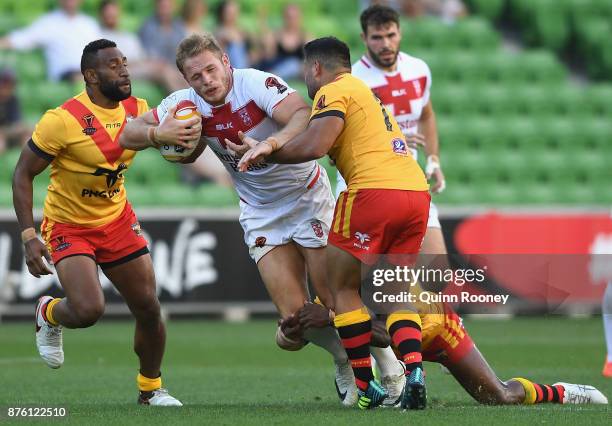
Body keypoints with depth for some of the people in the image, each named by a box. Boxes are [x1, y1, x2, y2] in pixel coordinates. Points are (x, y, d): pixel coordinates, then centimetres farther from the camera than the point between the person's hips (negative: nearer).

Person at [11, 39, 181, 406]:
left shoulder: (138, 110, -5)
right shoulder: (63, 120, -22)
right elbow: (23, 175, -15)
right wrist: (29, 237, -20)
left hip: (118, 220, 5)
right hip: (68, 225, -5)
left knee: (149, 308, 3)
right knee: (89, 310, -22)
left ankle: (151, 389, 25)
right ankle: (49, 314, 15)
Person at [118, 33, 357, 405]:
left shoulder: (257, 84, -25)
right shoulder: (187, 104, -9)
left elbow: (305, 117, -41)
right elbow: (128, 136, -2)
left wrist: (271, 144, -58)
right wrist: (159, 134, -24)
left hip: (308, 196, -4)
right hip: (262, 215, 4)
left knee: (336, 299, -6)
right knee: (295, 314, -8)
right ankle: (345, 360, 22)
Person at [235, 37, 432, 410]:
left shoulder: (334, 91, 1)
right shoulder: (366, 92, 30)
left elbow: (315, 145, -14)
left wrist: (267, 153, -1)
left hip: (375, 191, -8)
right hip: (417, 190, 8)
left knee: (343, 287, 6)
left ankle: (366, 387, 4)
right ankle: (414, 370, -8)